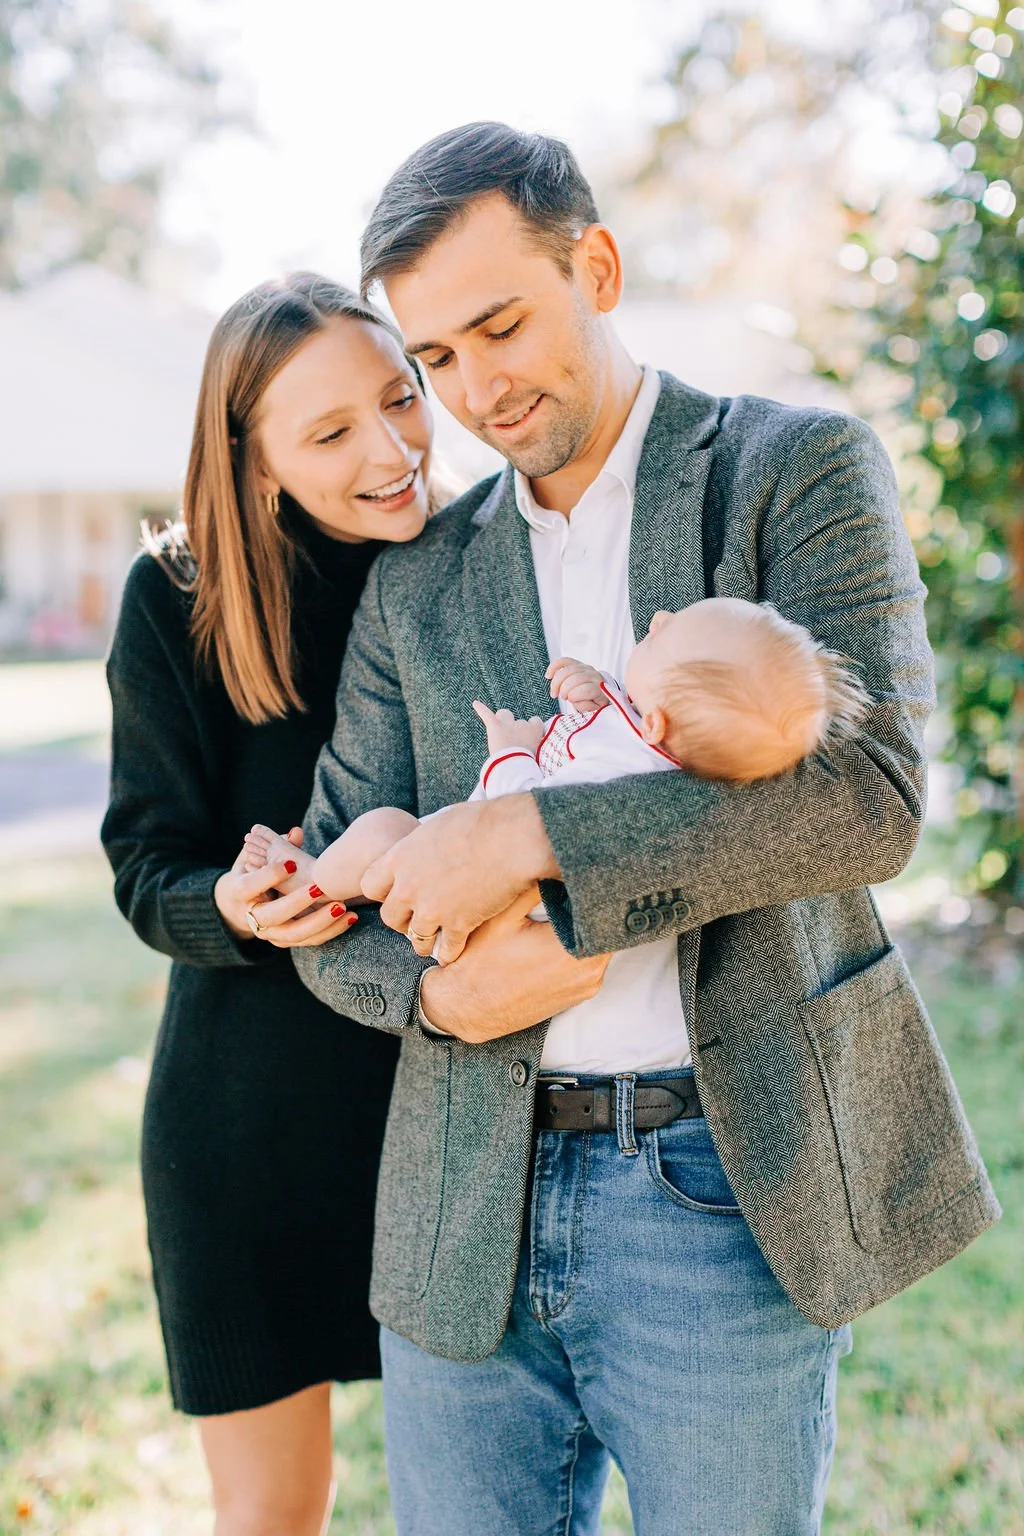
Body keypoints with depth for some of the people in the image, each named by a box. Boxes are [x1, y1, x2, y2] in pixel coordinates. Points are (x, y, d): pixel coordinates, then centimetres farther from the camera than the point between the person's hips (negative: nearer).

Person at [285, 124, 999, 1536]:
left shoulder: (803, 469, -1)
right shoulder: (417, 576, 11)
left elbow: (871, 792, -15)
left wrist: (531, 837, -20)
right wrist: (432, 985, -11)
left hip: (728, 1194, -3)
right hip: (469, 1216, 4)